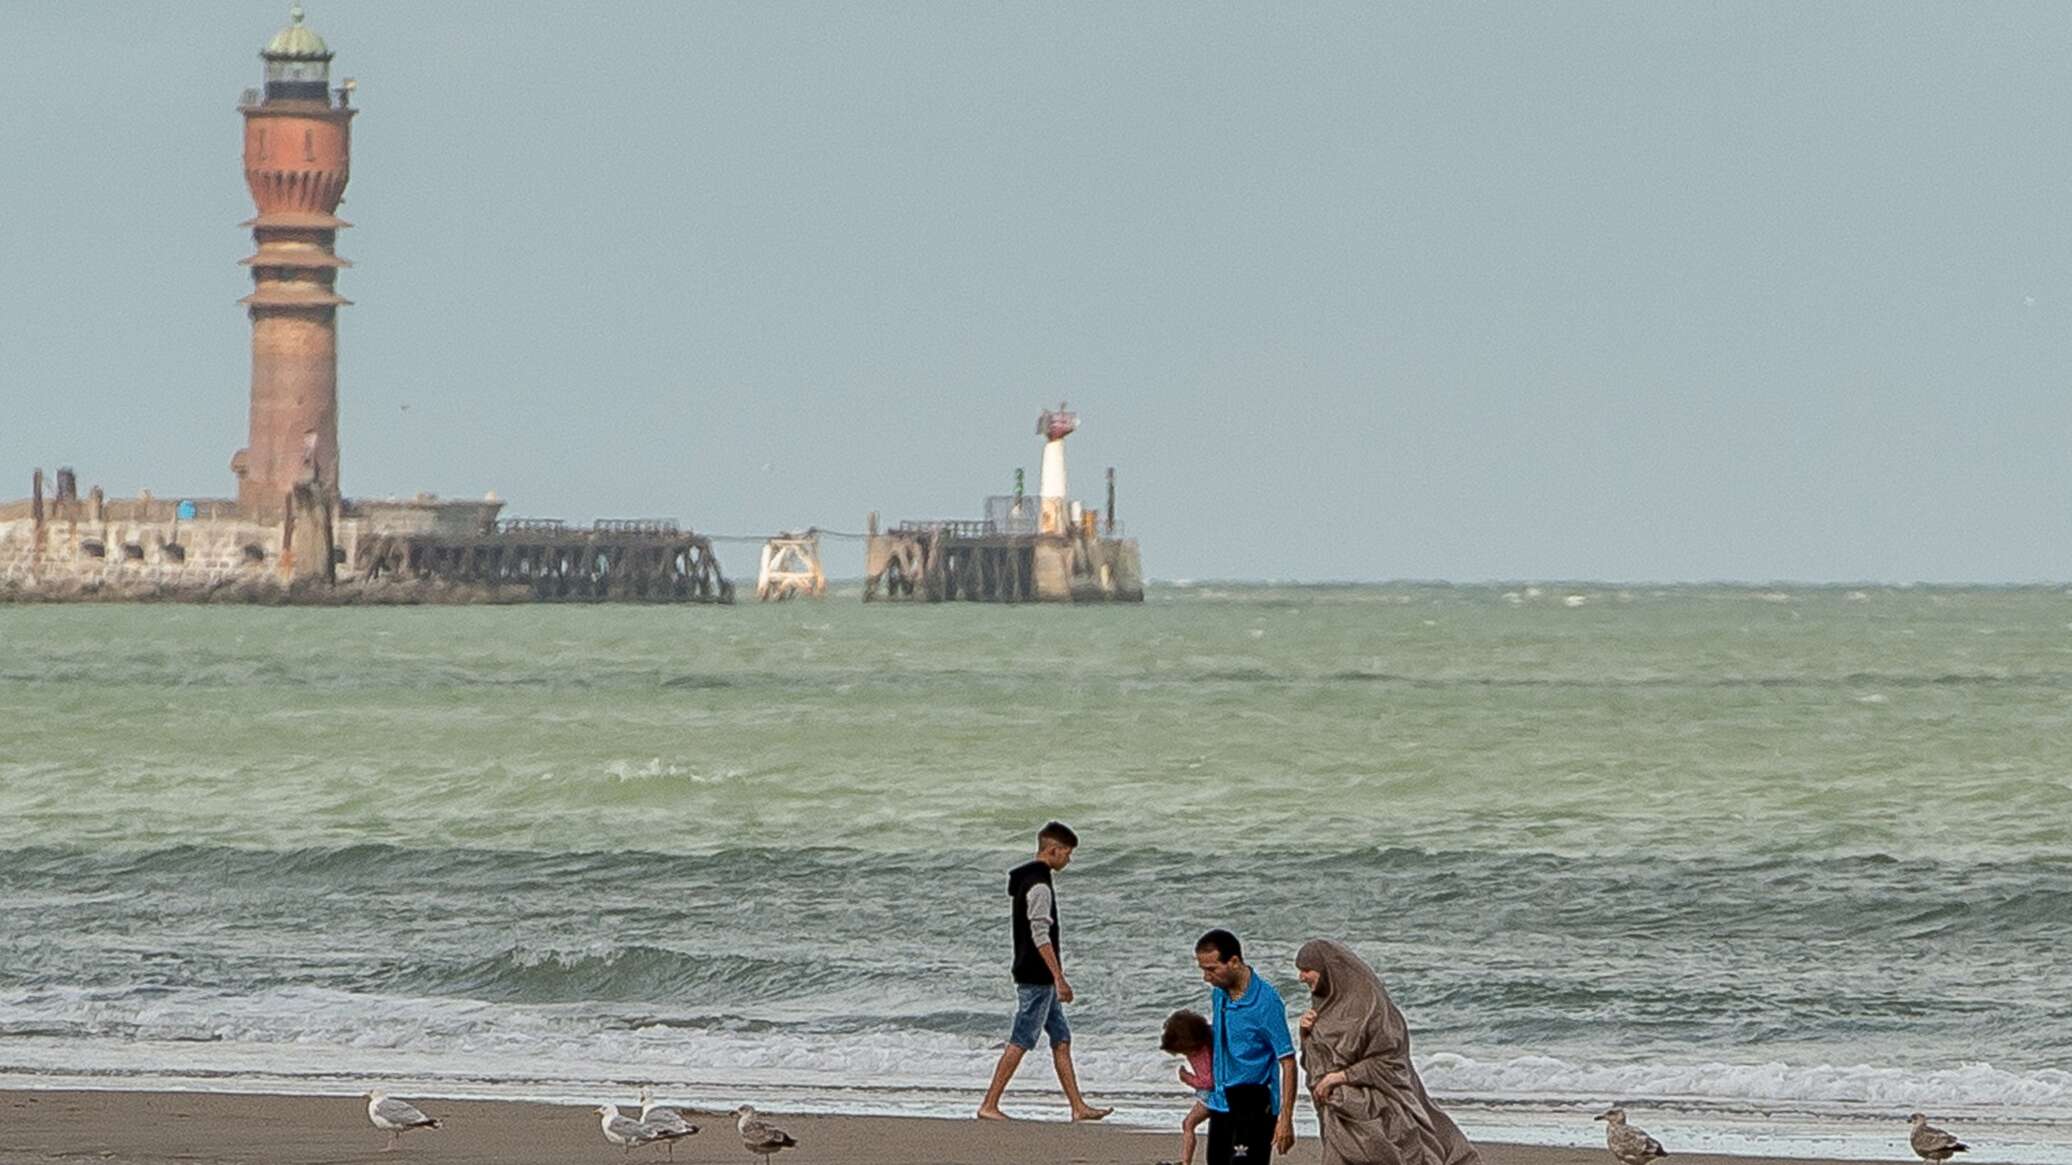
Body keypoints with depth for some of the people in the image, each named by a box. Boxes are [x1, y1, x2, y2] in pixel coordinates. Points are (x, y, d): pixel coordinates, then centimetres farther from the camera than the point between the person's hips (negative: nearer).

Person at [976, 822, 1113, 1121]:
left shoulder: (1023, 880, 14)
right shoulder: (1039, 885, -17)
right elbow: (1041, 936, -22)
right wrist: (1059, 978, -22)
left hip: (1028, 973, 10)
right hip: (1037, 977, -10)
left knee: (1061, 1038, 11)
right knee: (1020, 1041, -6)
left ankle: (1078, 1107, 12)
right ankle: (989, 1105, -4)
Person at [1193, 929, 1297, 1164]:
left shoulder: (1266, 1001, -17)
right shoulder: (1218, 994, 6)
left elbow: (1288, 1062, -16)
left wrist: (1285, 1119, -19)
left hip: (1255, 1104, -8)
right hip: (1221, 1104, 8)